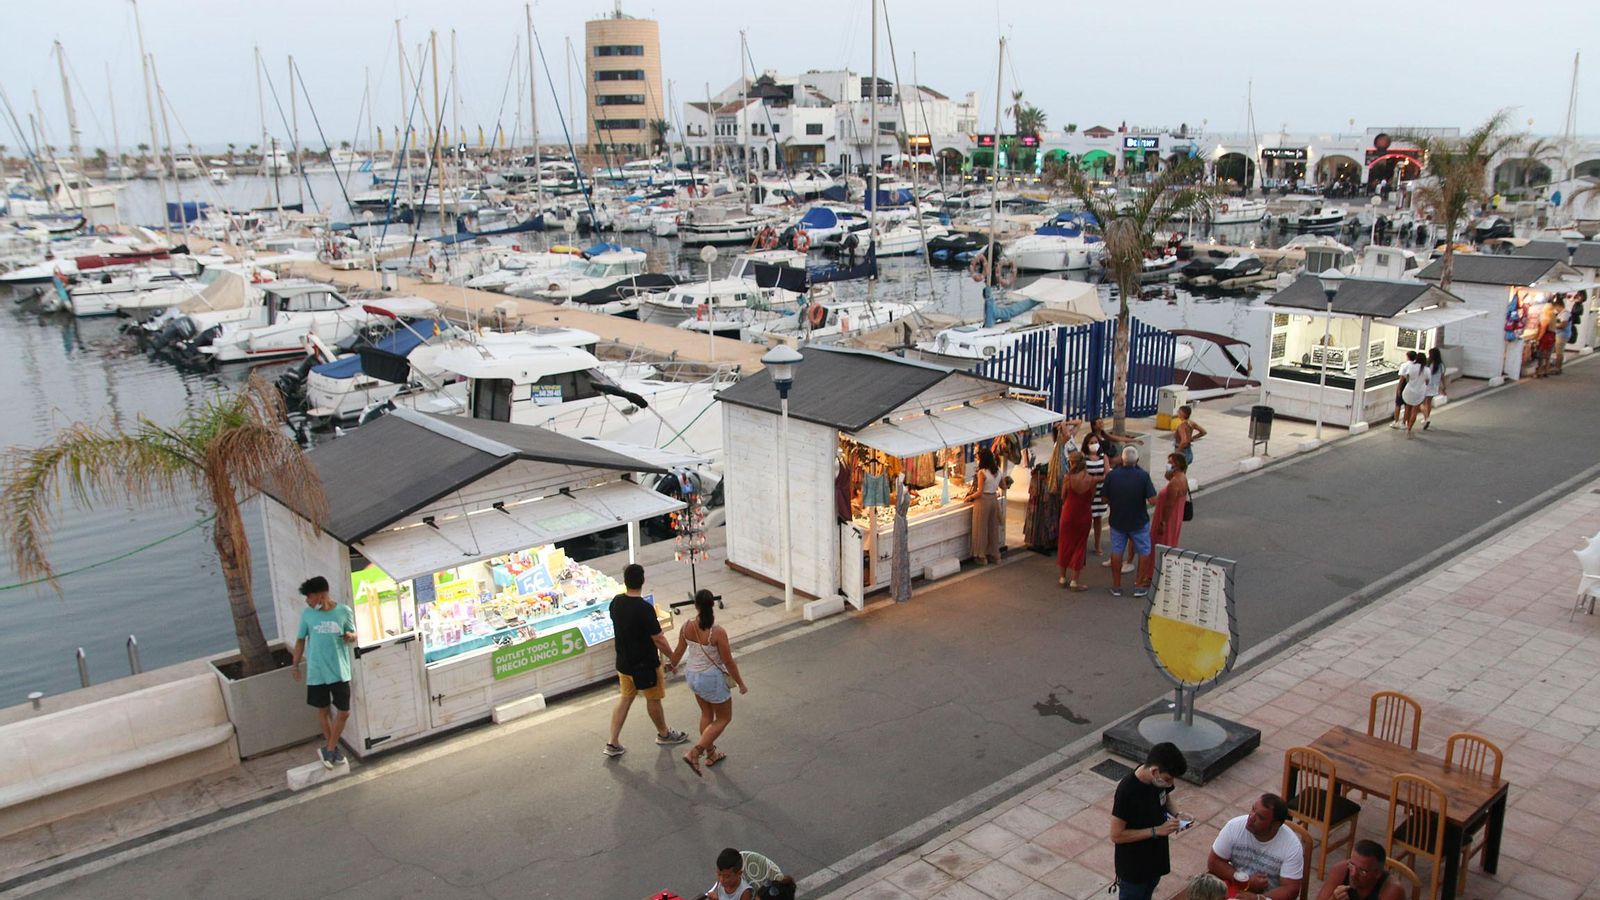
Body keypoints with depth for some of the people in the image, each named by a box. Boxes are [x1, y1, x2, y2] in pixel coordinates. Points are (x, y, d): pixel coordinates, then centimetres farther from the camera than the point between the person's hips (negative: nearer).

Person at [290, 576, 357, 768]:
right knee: (323, 710, 12)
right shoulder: (307, 614, -4)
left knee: (344, 712, 0)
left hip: (339, 672, -1)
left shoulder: (344, 612, -8)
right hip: (316, 673, 1)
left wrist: (350, 636, -20)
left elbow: (353, 636, 4)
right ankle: (332, 747, 30)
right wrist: (296, 666, 10)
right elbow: (301, 640, 7)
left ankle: (328, 748, 18)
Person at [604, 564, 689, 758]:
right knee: (653, 699, 15)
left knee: (625, 699, 18)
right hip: (645, 665, -6)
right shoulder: (644, 608, -28)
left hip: (624, 662, 6)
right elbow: (658, 640, -23)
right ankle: (664, 734, 37)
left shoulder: (616, 602, -6)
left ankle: (613, 743, 18)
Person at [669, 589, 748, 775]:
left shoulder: (687, 627, -11)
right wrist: (741, 684, -5)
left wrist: (672, 665, 27)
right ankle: (694, 753, 4)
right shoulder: (718, 632, -27)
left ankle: (711, 753, 39)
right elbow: (728, 662, -19)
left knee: (706, 714, 26)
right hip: (712, 679, -6)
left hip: (692, 676, 6)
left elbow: (679, 651, 5)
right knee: (723, 718, 13)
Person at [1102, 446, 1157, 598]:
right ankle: (1139, 585, 18)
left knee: (1116, 552, 15)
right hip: (1139, 521, -2)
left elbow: (1105, 499, -5)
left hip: (1117, 520, 2)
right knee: (1144, 552, 15)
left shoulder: (1112, 475, -11)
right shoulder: (1143, 475, -17)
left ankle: (1116, 586, 21)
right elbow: (1152, 500, -19)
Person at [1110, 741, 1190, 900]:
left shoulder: (1160, 779, -13)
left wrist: (1175, 815, -10)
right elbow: (1116, 835, -27)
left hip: (1155, 856, 7)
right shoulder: (1127, 791, -34)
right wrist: (1156, 830, -28)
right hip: (1133, 865, -7)